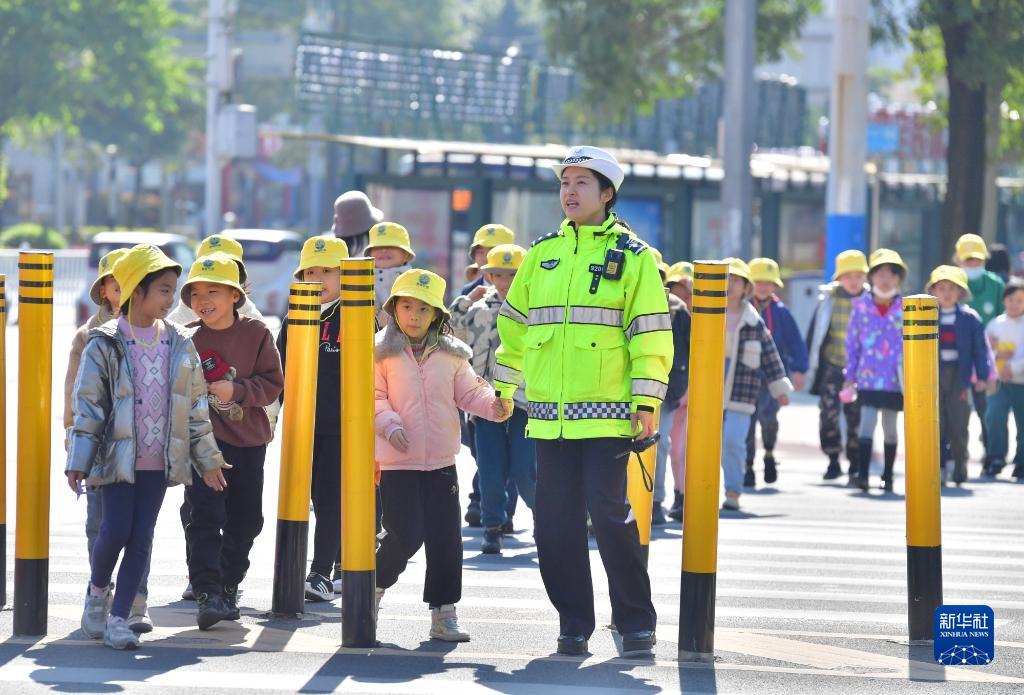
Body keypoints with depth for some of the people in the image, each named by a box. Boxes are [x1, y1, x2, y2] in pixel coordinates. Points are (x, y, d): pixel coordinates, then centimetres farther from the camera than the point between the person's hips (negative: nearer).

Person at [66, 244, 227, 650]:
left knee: (141, 539, 0)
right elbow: (87, 404, -5)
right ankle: (97, 592, 19)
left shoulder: (178, 345, 7)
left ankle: (119, 618, 5)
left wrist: (206, 457, 15)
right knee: (115, 531, -10)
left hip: (159, 460, 4)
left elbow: (195, 404, 14)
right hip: (117, 457, -4)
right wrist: (78, 461, -8)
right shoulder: (106, 345, -5)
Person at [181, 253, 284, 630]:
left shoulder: (256, 333, -2)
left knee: (245, 520, 11)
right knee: (205, 517, -13)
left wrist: (236, 390, -19)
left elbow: (272, 384, -5)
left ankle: (229, 587, 27)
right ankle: (207, 593, -15)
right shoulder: (187, 338, -2)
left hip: (248, 441, 2)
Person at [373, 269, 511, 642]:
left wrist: (493, 405, -13)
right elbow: (374, 397, -4)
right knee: (406, 535, -9)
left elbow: (468, 392, 6)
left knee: (446, 539, 2)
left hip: (441, 461, 3)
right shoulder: (381, 352, -2)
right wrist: (389, 425, -20)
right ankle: (376, 583, 19)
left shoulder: (451, 353, 6)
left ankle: (443, 612, 9)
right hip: (398, 461, -3)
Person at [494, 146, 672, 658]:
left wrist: (647, 402, -9)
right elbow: (514, 325, 22)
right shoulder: (542, 254, 13)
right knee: (555, 522, 3)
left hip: (607, 414, -4)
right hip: (549, 414, 4)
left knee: (610, 514, -10)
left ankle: (636, 621, 1)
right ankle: (573, 623, 13)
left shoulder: (632, 256, 1)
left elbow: (651, 333, -2)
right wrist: (502, 388, 21)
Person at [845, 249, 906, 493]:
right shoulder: (861, 306, 1)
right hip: (869, 377, -1)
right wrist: (850, 376, 5)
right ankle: (862, 474, -14)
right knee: (867, 422, -12)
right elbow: (852, 342, 7)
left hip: (895, 379, 1)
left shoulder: (904, 308, 0)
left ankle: (888, 476, 23)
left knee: (890, 426, 12)